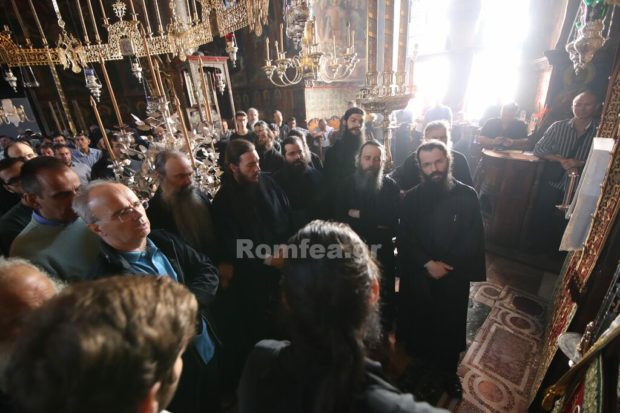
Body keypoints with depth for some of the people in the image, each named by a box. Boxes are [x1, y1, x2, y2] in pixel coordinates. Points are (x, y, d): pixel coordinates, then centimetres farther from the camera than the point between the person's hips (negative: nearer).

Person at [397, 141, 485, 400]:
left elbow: (473, 240, -6)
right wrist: (428, 263, -16)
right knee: (422, 326, 11)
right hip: (419, 276, 1)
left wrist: (445, 265, -12)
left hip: (454, 277, 0)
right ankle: (434, 371, 38)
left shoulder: (467, 196, -6)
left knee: (451, 327, 15)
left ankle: (449, 372, 42)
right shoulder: (412, 198, -4)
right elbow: (404, 239, -5)